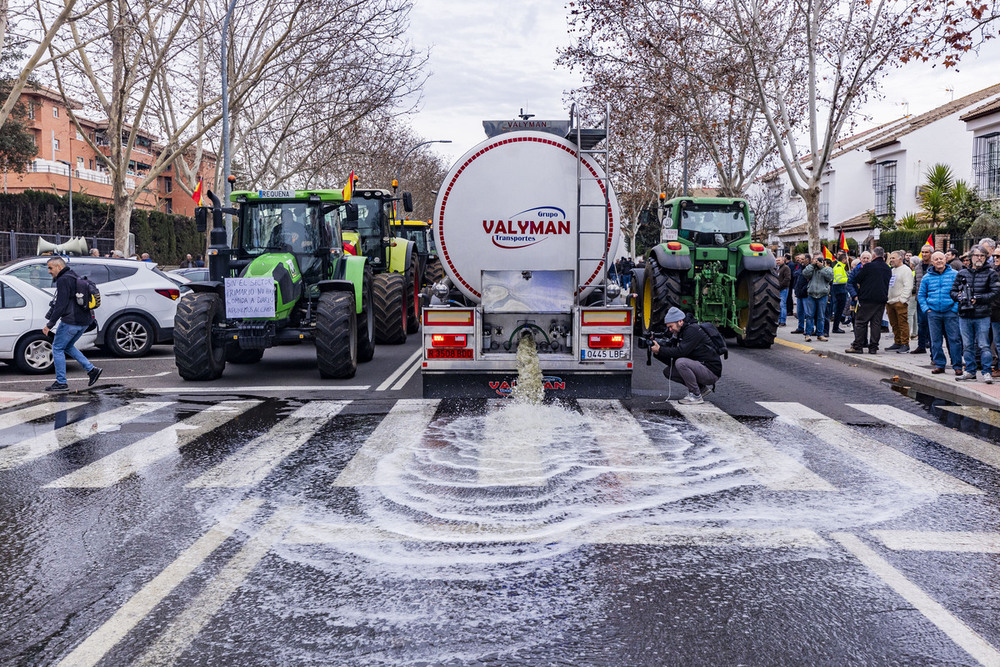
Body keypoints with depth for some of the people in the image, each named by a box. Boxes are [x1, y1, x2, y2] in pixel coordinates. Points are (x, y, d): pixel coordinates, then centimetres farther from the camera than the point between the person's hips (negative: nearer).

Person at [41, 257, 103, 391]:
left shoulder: (63, 280, -13)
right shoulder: (74, 277, 19)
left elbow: (61, 305, -19)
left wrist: (49, 325, -16)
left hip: (71, 322, -9)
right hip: (84, 321, 10)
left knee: (57, 348, 2)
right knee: (68, 346, 22)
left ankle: (61, 383, 4)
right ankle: (91, 369, 14)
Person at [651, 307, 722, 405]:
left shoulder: (692, 330, -14)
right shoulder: (677, 335, 11)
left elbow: (681, 351, -26)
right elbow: (671, 360, 7)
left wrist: (660, 350, -22)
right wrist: (657, 353, -8)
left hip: (712, 371, -9)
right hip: (700, 368, 9)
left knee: (681, 362, -29)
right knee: (668, 372, 4)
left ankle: (696, 396, -15)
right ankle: (701, 388, 11)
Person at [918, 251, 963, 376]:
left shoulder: (954, 274, 2)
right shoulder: (926, 277, 9)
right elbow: (921, 295, 16)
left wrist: (956, 307, -7)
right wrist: (926, 309, 4)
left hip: (950, 313, -2)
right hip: (933, 313, 2)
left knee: (954, 339, -3)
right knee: (935, 340, 4)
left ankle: (957, 366, 3)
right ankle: (939, 364, 14)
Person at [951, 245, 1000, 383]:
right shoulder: (962, 273, 11)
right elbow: (953, 290, 15)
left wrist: (978, 299, -14)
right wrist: (958, 296, -6)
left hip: (982, 316, -4)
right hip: (964, 315, 4)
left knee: (983, 345, -4)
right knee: (967, 346, 10)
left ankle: (986, 372, 3)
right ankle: (970, 372, 19)